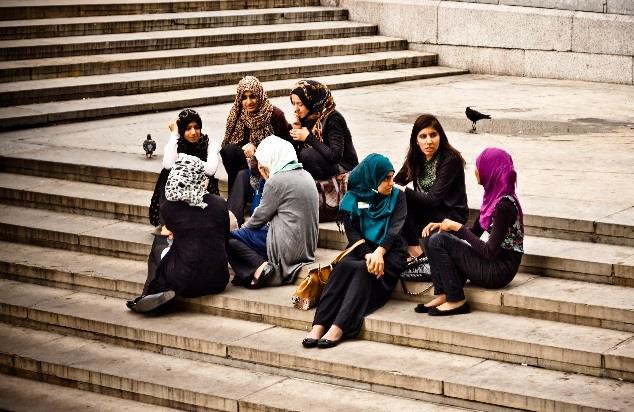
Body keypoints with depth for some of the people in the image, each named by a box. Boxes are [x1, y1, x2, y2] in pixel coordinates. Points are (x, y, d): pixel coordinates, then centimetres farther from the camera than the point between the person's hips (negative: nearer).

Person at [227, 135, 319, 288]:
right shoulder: (305, 175, 12)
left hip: (289, 248, -9)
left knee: (230, 238, -2)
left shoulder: (277, 181, -14)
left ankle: (260, 267, -18)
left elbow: (261, 215, -6)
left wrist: (244, 228, 14)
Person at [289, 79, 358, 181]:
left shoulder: (333, 119, -17)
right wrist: (296, 132, -10)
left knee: (306, 155, -29)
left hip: (343, 168, -7)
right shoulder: (306, 118, 2)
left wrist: (308, 138, -24)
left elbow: (335, 156, -27)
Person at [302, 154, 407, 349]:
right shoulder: (352, 199, 7)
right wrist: (368, 254, -23)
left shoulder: (397, 197, 6)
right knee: (343, 266, -31)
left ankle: (339, 328, -45)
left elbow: (395, 229, -9)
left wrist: (379, 252, -28)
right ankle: (319, 325, -40)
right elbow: (352, 233, -3)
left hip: (389, 252, -2)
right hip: (361, 250, 2)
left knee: (364, 270, -32)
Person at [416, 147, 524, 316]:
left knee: (438, 241, -16)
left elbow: (490, 251, -23)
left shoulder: (504, 205, -22)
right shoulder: (493, 196, 7)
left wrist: (458, 227, -15)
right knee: (431, 237, 2)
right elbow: (475, 232, 16)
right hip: (493, 263, 9)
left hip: (501, 269, -9)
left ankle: (456, 301, -7)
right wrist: (443, 226, 1)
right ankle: (442, 295, -1)